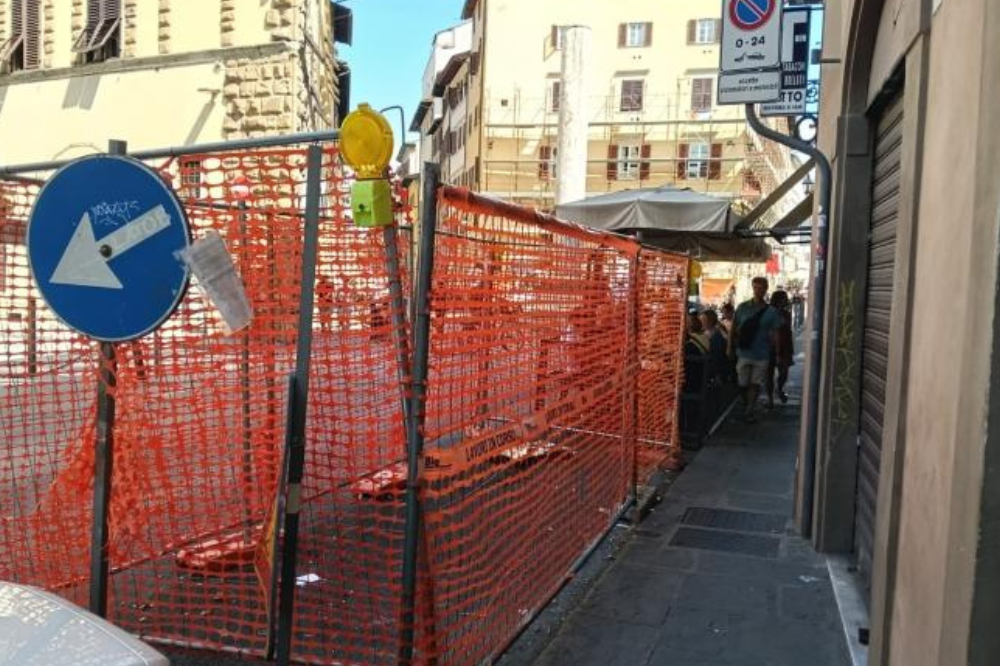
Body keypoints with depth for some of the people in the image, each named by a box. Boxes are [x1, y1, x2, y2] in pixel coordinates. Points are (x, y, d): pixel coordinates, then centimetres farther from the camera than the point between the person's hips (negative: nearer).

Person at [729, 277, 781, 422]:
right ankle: (744, 408, 26)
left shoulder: (770, 312, 0)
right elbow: (734, 329, 7)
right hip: (744, 352, 0)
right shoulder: (743, 307, 1)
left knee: (755, 384, 2)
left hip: (761, 355, 0)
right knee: (743, 384, 7)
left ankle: (749, 412, 9)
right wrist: (731, 348, 6)